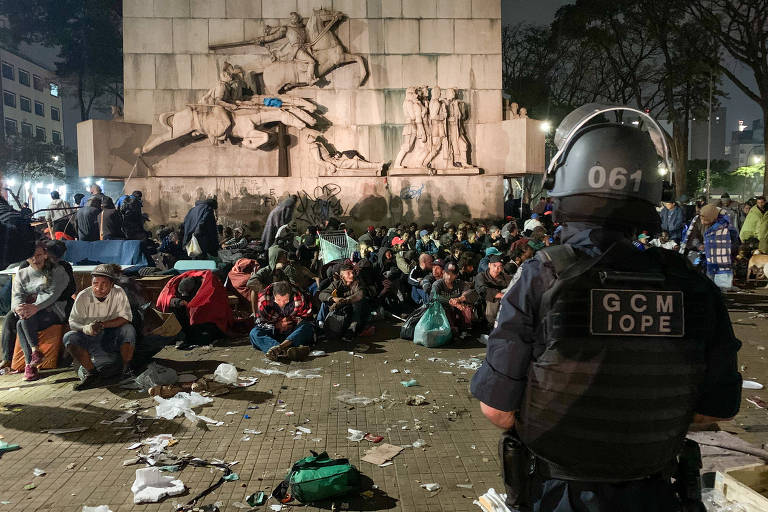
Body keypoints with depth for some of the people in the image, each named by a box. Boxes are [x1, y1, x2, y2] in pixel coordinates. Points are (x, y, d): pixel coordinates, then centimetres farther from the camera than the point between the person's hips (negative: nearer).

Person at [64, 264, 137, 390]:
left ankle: (127, 369, -9)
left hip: (113, 338, -2)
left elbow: (126, 318, -16)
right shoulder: (83, 297, -9)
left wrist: (103, 324, -30)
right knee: (69, 338, -23)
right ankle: (91, 372, -8)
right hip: (91, 341, 2)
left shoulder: (118, 293, -11)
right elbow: (73, 322, -9)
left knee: (129, 330, -31)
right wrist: (85, 328, -33)